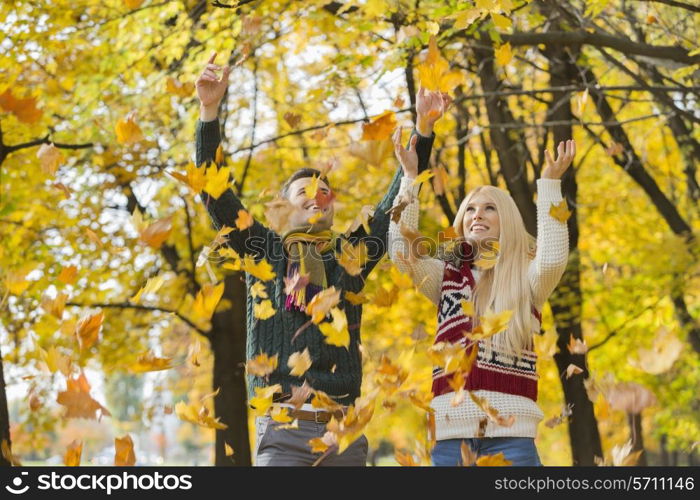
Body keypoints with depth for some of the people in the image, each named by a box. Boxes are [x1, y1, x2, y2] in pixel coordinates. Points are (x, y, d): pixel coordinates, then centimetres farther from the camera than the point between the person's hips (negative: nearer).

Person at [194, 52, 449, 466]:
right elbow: (214, 191, 6)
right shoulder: (263, 251, 12)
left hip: (345, 430, 2)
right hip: (283, 428, -2)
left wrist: (423, 129, 2)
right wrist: (210, 110, -3)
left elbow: (396, 202, 11)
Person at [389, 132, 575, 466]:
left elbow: (553, 260, -13)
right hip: (452, 431, 2)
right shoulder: (446, 276, 16)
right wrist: (410, 178, -1)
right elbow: (401, 253, 0)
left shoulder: (527, 278, 10)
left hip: (511, 432, -2)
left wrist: (550, 183, -12)